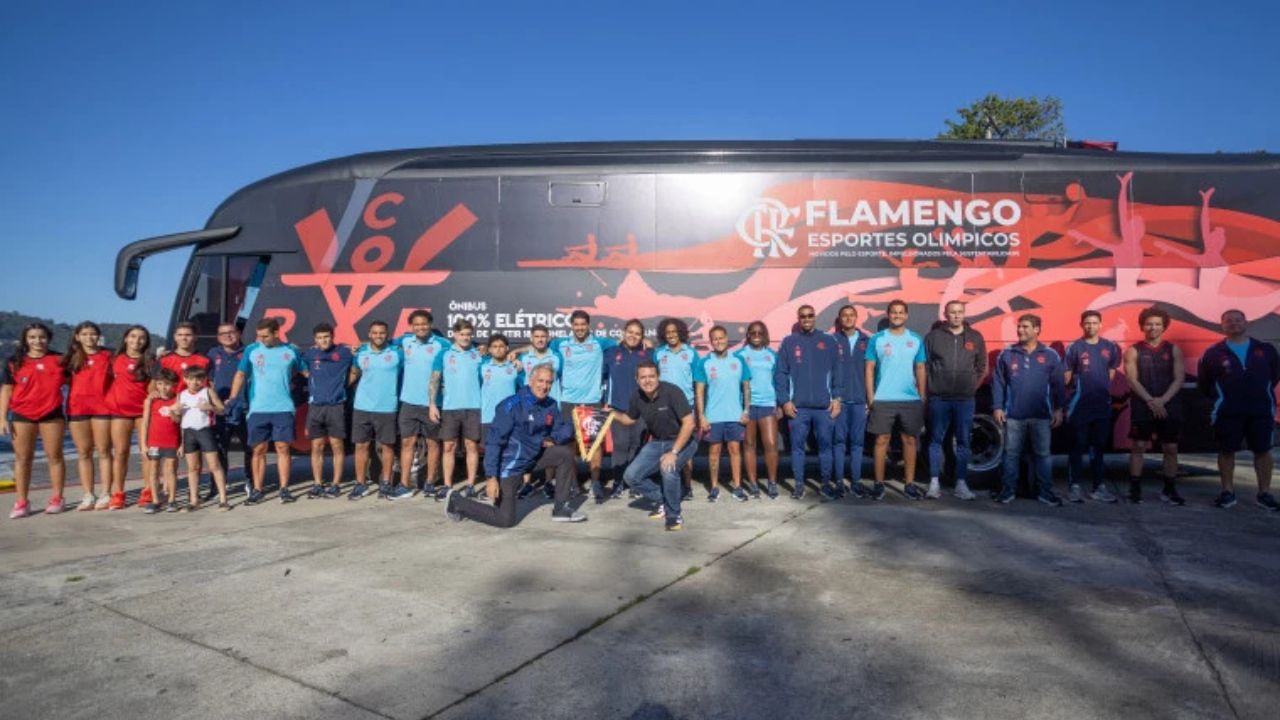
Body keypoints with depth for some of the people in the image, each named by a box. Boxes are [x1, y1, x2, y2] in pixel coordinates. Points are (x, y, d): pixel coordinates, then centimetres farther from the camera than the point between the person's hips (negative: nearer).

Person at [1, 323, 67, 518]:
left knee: (54, 457, 3)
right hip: (22, 416, 1)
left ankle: (56, 499, 11)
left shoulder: (59, 359, 5)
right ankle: (22, 502, 10)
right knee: (22, 458, 5)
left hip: (52, 414, -1)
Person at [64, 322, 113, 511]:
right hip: (77, 407, 2)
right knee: (84, 453, 5)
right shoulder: (72, 358, 12)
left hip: (102, 406, -2)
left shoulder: (107, 356, 7)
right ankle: (88, 496, 10)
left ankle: (106, 495, 2)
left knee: (103, 452, -1)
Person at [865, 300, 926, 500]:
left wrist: (922, 397, 6)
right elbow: (870, 368, 1)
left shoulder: (916, 340, 7)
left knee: (910, 440, 6)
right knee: (882, 440, 0)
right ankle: (879, 483, 8)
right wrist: (870, 397, -6)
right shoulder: (877, 339, 1)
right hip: (883, 399, -2)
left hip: (911, 400, 2)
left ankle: (909, 484, 14)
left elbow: (920, 369, 10)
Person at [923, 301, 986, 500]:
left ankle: (961, 484, 13)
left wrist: (972, 387, 8)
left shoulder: (975, 338, 7)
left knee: (963, 442, 5)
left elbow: (982, 368, 14)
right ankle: (934, 483, 9)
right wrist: (928, 390, 1)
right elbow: (924, 366, 4)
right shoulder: (933, 336, 2)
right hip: (939, 399, -1)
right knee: (936, 440, 3)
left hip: (965, 400, 2)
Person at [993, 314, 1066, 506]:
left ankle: (1046, 492, 15)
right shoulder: (1007, 354, 3)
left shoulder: (1050, 355, 3)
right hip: (1013, 415, 0)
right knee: (1011, 453, 6)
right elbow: (998, 382, 3)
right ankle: (1008, 490, 15)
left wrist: (1058, 409, 2)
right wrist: (997, 407, -3)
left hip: (1041, 416, 0)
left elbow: (1058, 385, 5)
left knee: (1042, 454, 7)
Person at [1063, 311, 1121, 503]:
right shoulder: (1074, 348, -6)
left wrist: (1102, 389, 8)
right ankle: (1074, 486, 5)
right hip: (1079, 406, -4)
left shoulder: (1110, 347, 6)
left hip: (1103, 405, 4)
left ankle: (1099, 486, 18)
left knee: (1098, 447, 11)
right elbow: (1067, 377, -2)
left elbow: (1111, 372, 15)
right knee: (1078, 446, 0)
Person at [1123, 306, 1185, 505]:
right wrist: (1151, 401, -16)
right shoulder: (1133, 351, 1)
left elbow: (1178, 379, -1)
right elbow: (1132, 380, -6)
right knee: (1138, 447, 0)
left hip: (1169, 406, 2)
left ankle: (1169, 489, 16)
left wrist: (1162, 400, -14)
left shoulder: (1174, 350, 6)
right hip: (1142, 406, -2)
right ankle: (1135, 489, 5)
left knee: (1171, 448, 5)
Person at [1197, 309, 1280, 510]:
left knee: (1263, 450, 5)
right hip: (1227, 413, -1)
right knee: (1226, 451, 4)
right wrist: (1219, 398, 8)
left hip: (1261, 411, 1)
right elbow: (1203, 383, 6)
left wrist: (1261, 394, 11)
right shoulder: (1213, 353, 0)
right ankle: (1228, 492, 14)